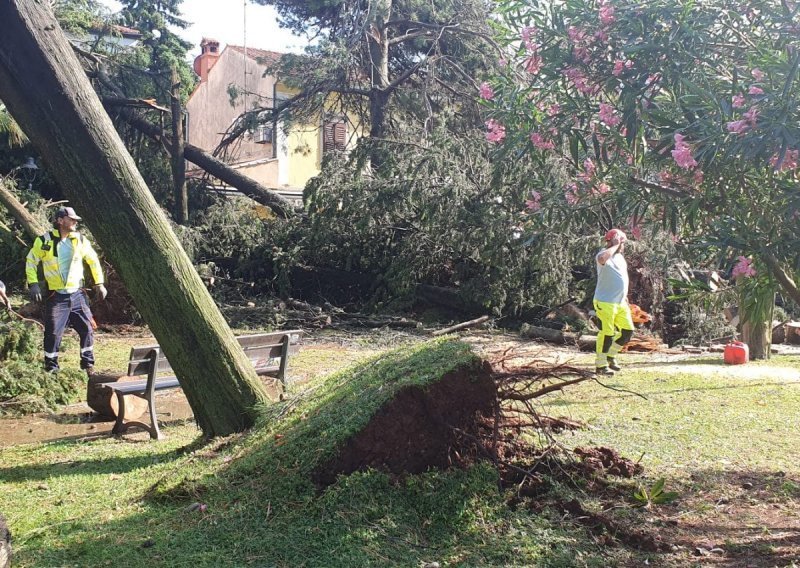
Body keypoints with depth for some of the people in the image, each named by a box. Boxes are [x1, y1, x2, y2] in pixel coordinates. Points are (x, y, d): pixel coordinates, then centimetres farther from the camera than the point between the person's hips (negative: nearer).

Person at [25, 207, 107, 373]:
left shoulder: (80, 240, 2)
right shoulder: (45, 240, -6)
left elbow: (93, 261, 12)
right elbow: (31, 261, 2)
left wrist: (99, 284, 9)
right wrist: (33, 283, -7)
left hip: (77, 294, 3)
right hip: (56, 296, -3)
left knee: (87, 329, 5)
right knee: (53, 333, 0)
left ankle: (88, 364, 19)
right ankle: (51, 368, 14)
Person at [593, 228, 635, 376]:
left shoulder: (619, 256, 14)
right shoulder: (604, 254, -15)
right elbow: (601, 259, -42)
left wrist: (624, 296, 23)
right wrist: (615, 245, -29)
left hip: (621, 302, 9)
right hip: (605, 303, -9)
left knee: (628, 331, 11)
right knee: (607, 333, -5)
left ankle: (610, 355, 28)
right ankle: (601, 365, 7)